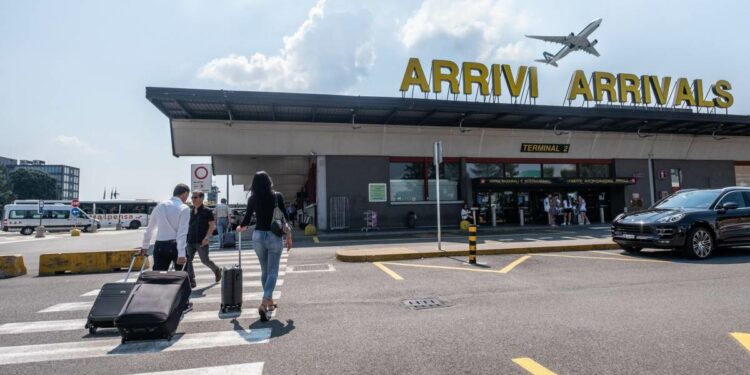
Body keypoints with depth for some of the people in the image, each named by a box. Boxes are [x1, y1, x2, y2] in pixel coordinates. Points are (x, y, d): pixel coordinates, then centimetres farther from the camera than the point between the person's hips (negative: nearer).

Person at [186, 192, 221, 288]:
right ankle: (191, 281, 5)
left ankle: (217, 270, 29)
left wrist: (207, 237, -20)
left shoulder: (207, 211, -5)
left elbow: (212, 225, -10)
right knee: (188, 260, -3)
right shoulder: (191, 212, 12)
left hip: (201, 241, -6)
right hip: (190, 241, 6)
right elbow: (189, 226, 20)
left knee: (205, 260, 1)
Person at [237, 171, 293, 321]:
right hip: (274, 236, -2)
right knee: (272, 272, 0)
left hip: (258, 236, 3)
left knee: (264, 271, 18)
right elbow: (285, 218, -4)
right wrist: (289, 237, 5)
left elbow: (247, 220, 3)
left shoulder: (252, 199, 0)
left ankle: (270, 301, 28)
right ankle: (264, 304, -16)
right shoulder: (277, 196, -5)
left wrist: (240, 228, 26)